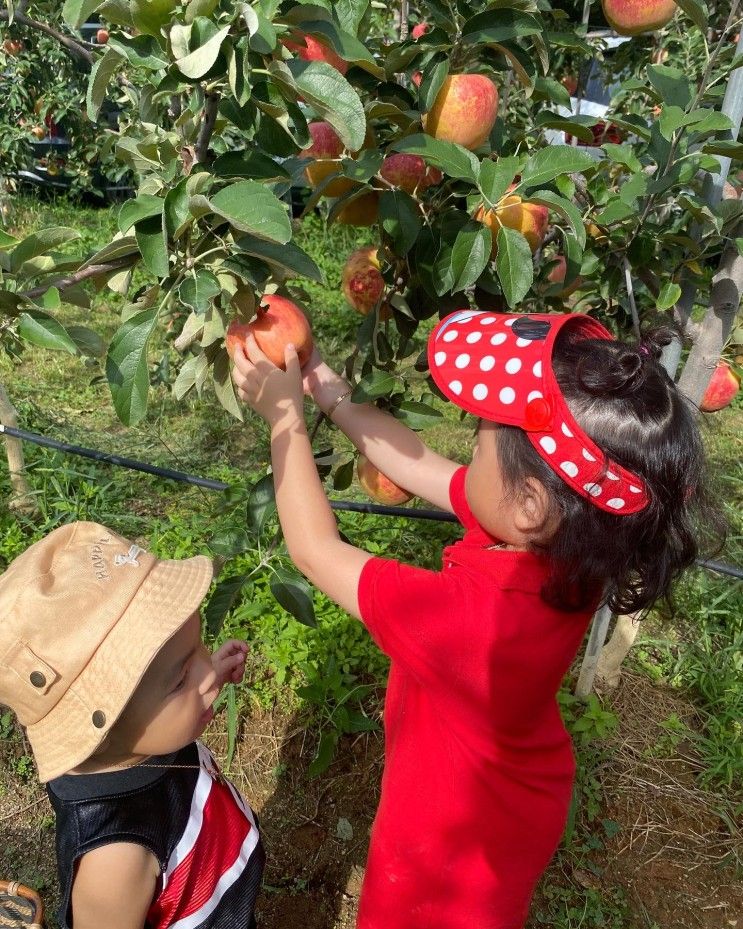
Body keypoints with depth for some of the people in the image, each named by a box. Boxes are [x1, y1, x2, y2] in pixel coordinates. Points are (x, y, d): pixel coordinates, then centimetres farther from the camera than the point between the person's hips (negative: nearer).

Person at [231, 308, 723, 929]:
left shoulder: (463, 615, -46)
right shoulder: (568, 546, -24)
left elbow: (315, 550, -30)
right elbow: (419, 465, -12)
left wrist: (284, 416, -20)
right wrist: (330, 395, -11)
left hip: (456, 842, -5)